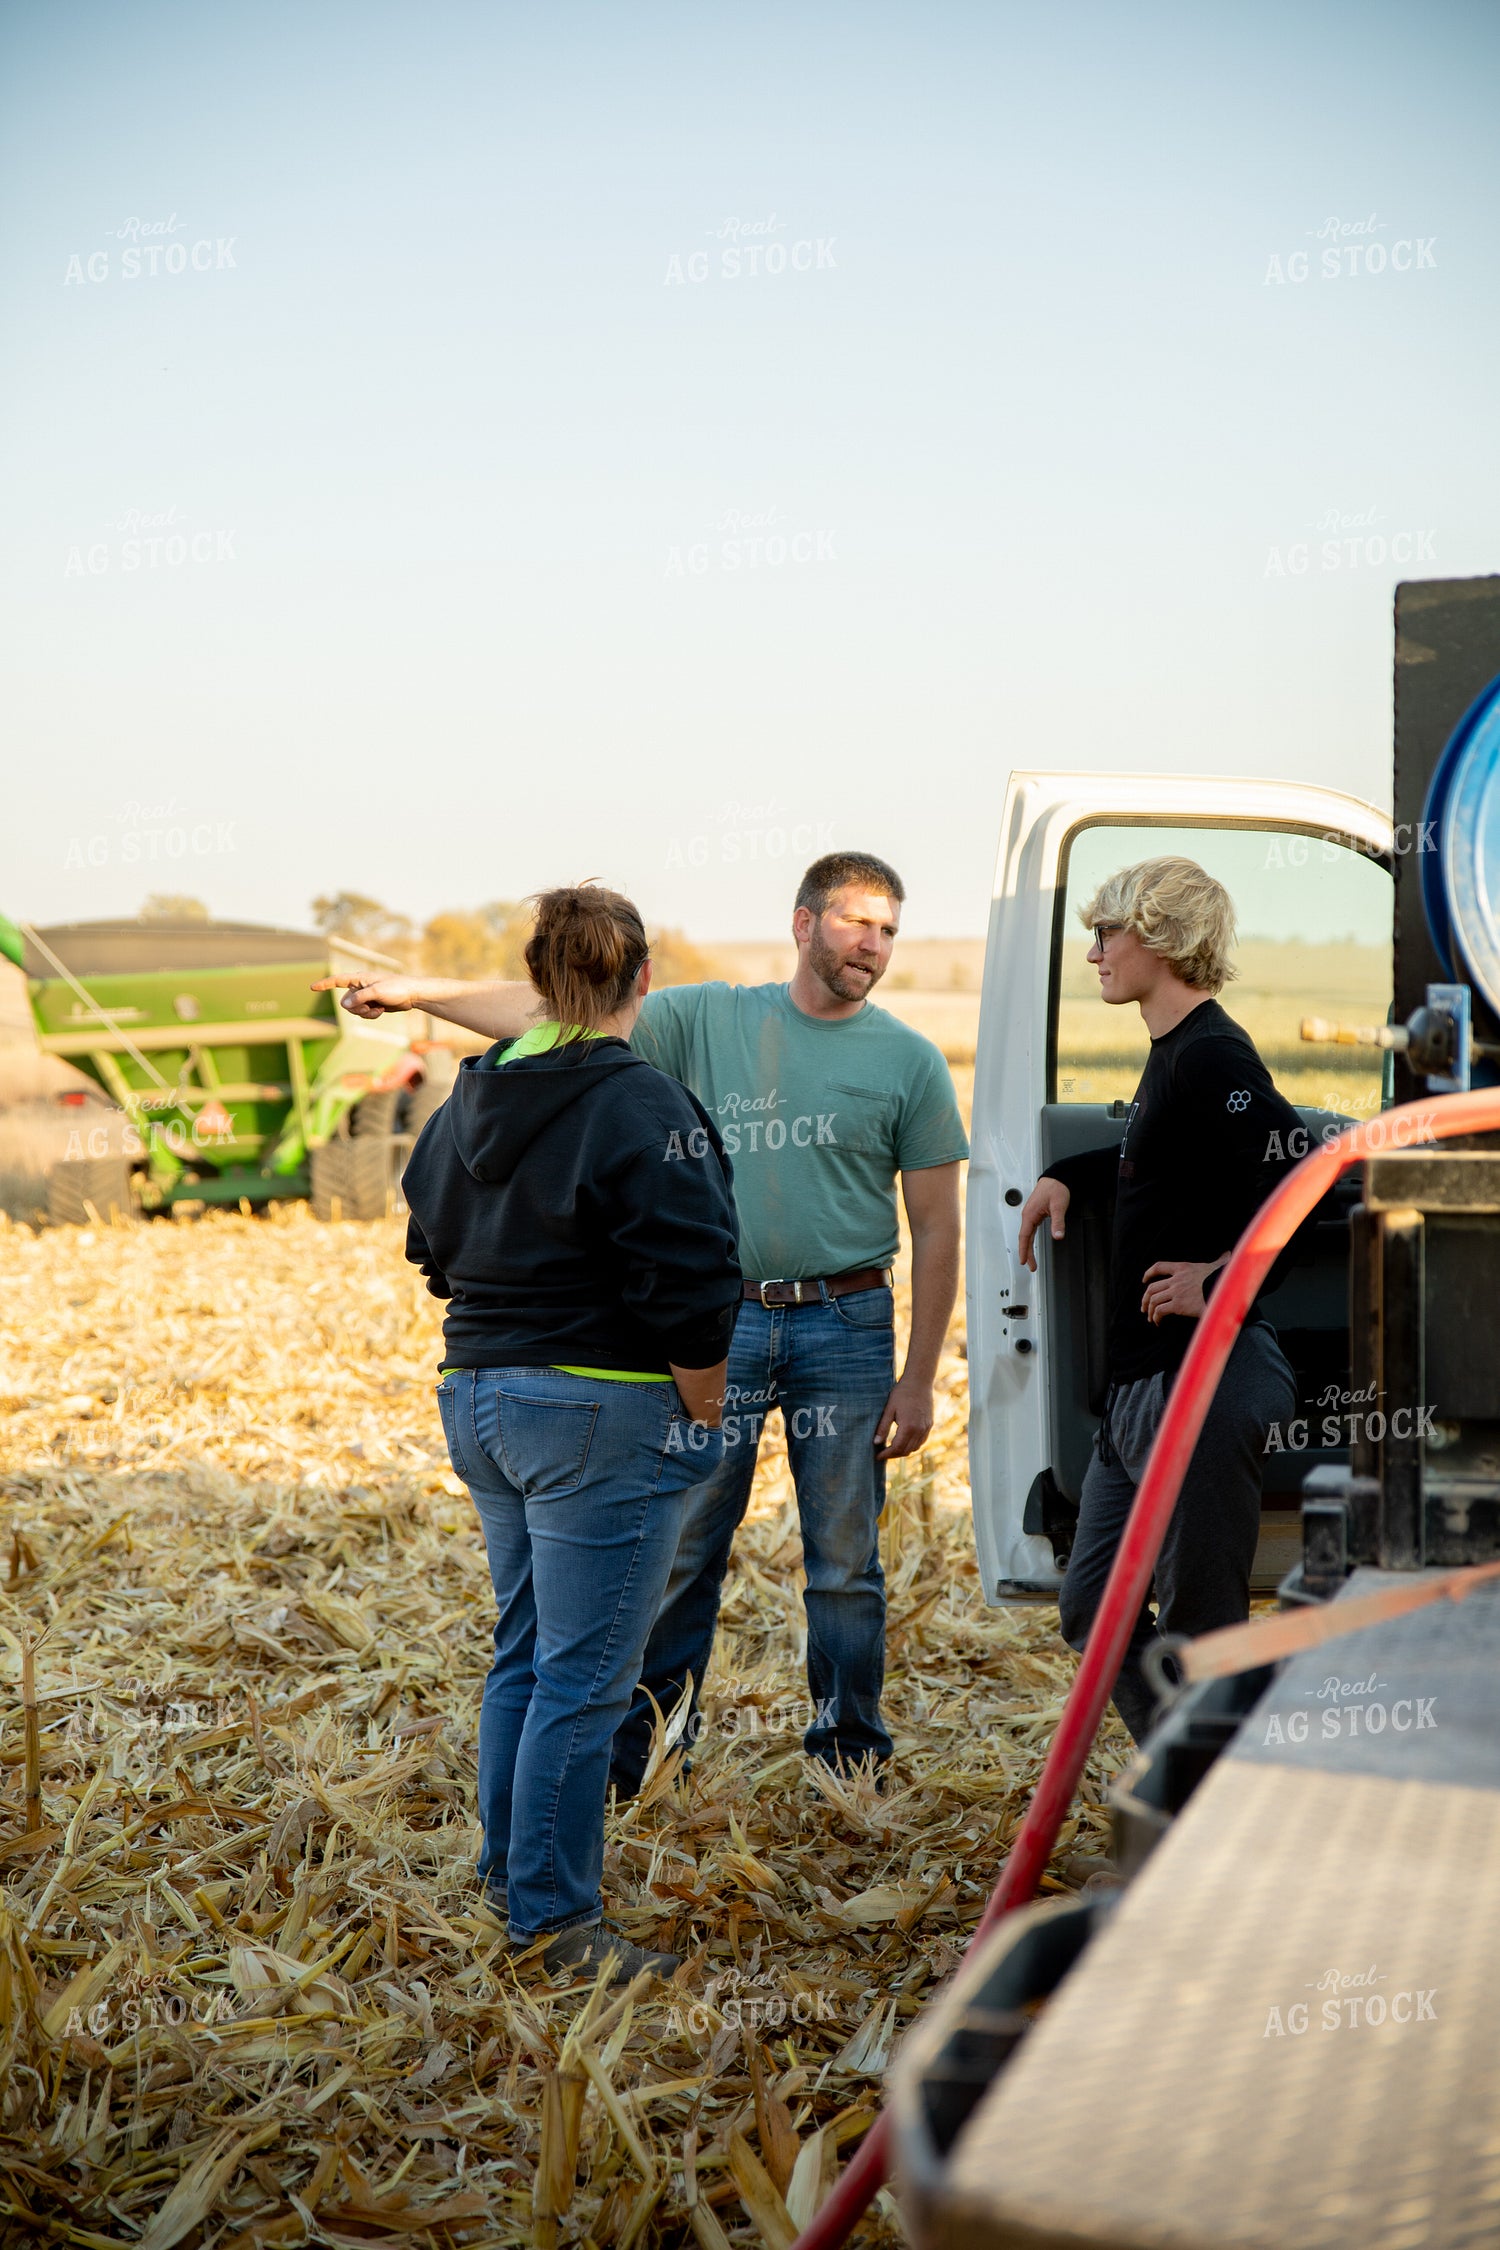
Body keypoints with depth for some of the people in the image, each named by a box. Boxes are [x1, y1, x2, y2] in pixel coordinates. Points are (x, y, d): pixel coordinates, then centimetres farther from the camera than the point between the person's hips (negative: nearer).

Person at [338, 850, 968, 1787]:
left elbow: (937, 1230, 1)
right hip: (720, 1322, 1)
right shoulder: (710, 1021, 3)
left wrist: (919, 1378, -3)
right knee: (682, 1550, 7)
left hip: (846, 1329, -1)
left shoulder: (911, 1061, 1)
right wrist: (422, 991, -4)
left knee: (846, 1561, 7)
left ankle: (850, 1757, 24)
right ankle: (640, 1749, 21)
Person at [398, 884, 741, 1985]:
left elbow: (433, 1244, 19)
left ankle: (511, 1869, 33)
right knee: (585, 1677, 1)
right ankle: (554, 1919, 10)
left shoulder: (473, 1096, 9)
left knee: (524, 1650, 21)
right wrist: (704, 1419, -6)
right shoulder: (642, 1107, -16)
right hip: (600, 1411, -8)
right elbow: (690, 1287, -18)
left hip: (480, 1398, 8)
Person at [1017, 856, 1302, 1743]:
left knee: (1196, 1632, 0)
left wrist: (1226, 1280, -21)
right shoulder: (1173, 1055, 15)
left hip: (1204, 1380, -11)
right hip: (1142, 1380, 11)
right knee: (1094, 1606, 17)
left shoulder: (1211, 1056, -15)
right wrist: (1065, 1174, 23)